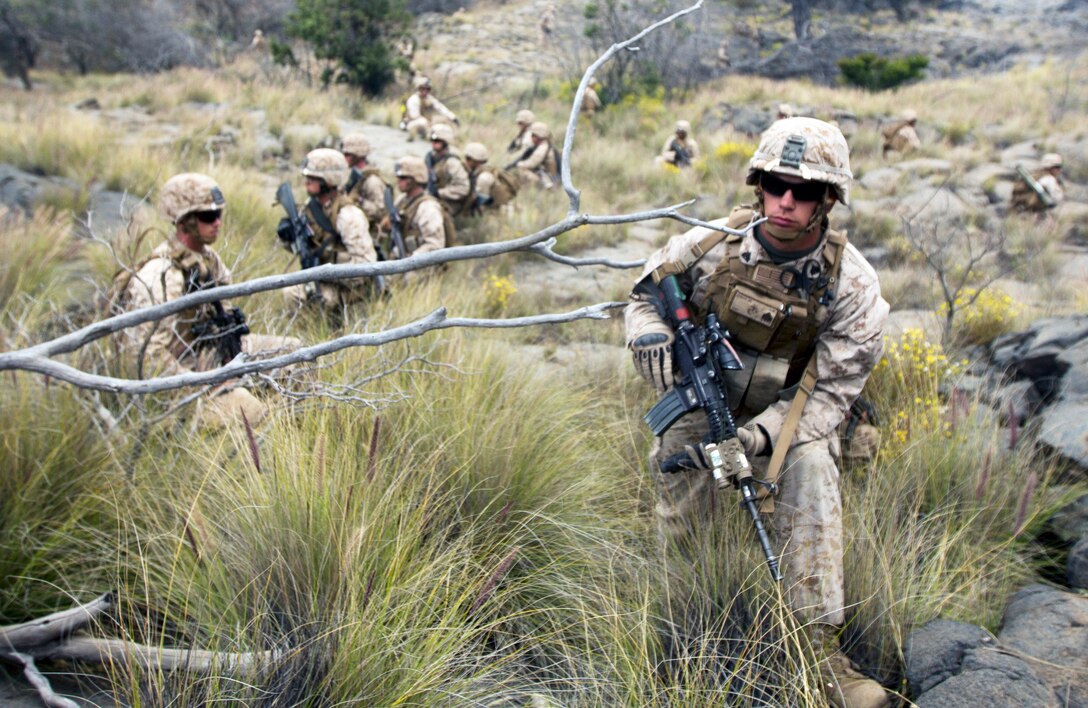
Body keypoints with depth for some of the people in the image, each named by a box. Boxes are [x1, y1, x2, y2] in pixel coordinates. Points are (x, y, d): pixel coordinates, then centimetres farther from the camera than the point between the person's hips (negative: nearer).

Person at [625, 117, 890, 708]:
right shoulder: (715, 244, -15)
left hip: (790, 409, -1)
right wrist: (650, 335, -22)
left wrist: (761, 434, -31)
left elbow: (832, 390, -15)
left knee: (811, 471, -28)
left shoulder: (851, 284, -17)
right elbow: (646, 294, 3)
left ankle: (820, 646, -21)